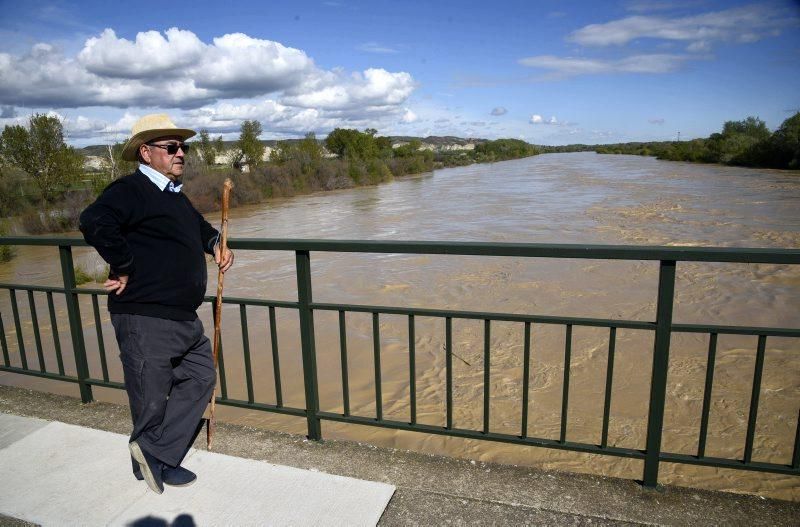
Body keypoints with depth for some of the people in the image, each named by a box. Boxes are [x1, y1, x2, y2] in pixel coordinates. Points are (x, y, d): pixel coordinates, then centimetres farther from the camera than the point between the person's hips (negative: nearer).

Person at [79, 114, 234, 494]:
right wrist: (126, 269, -22)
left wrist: (216, 244, 16)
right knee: (152, 397, 5)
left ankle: (153, 450, 22)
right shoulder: (130, 190, -13)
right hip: (145, 318, -9)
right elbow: (94, 222, -32)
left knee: (201, 376, 15)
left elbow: (198, 225, 36)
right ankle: (154, 462, 26)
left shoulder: (175, 195, 17)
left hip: (184, 316, 10)